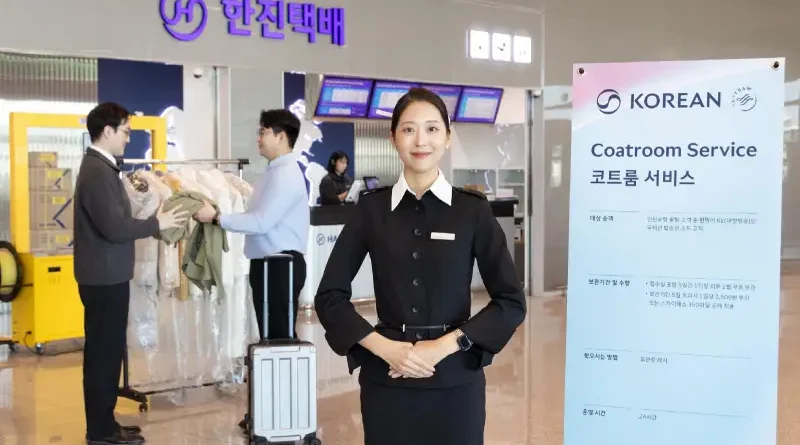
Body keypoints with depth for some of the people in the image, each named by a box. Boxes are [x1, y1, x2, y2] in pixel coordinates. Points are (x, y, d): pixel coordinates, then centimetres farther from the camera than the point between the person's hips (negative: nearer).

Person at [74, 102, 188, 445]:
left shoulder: (100, 167, 13)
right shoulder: (97, 172, -19)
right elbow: (114, 228, -25)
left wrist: (149, 223, 12)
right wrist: (156, 223, -15)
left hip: (106, 275, 10)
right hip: (105, 277, -10)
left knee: (105, 350, 14)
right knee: (104, 352, -2)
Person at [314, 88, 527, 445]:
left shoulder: (473, 209, -3)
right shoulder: (371, 208, 0)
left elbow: (511, 301, -3)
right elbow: (329, 296, 2)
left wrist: (444, 345, -13)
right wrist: (384, 347, -10)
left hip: (455, 379, 0)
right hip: (387, 379, 1)